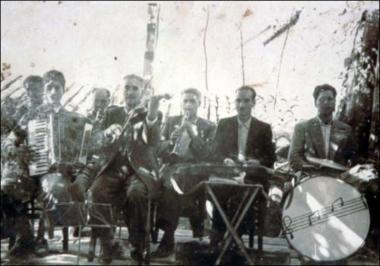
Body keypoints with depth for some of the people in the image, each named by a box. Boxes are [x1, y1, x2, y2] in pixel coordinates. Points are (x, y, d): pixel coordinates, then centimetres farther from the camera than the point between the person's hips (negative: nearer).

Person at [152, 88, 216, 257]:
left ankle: (168, 238, -32)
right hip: (172, 167, 3)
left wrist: (194, 134, -12)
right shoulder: (171, 121, 18)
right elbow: (159, 151, 12)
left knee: (175, 182, -35)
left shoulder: (209, 127, 10)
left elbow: (207, 156, -2)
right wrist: (171, 140, -8)